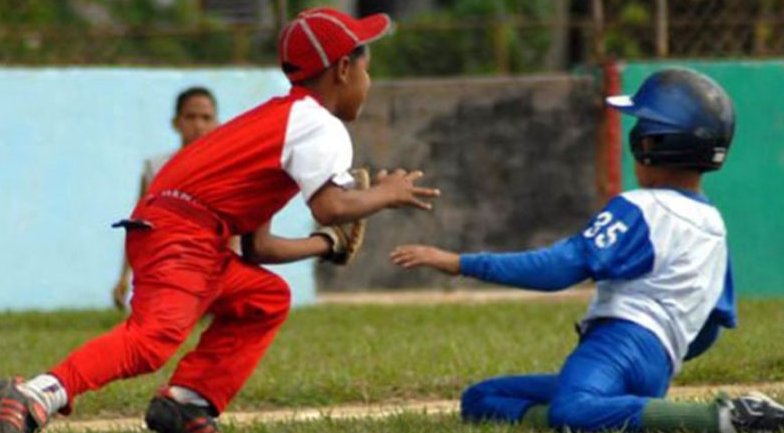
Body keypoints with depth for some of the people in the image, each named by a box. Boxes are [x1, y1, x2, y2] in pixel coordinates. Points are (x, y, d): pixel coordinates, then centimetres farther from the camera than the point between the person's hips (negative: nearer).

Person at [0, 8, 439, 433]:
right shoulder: (318, 124, 0)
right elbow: (330, 206, -18)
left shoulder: (276, 119, 30)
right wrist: (385, 194, -1)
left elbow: (257, 246, 28)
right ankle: (38, 395, -46)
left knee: (266, 298, 26)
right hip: (180, 234, -10)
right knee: (157, 334, -29)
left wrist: (328, 245, 34)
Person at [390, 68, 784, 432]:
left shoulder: (639, 209, -2)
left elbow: (561, 266, -12)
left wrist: (460, 263, -11)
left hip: (624, 340, -10)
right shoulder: (714, 227, 23)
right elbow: (710, 328, 26)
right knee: (479, 400, 16)